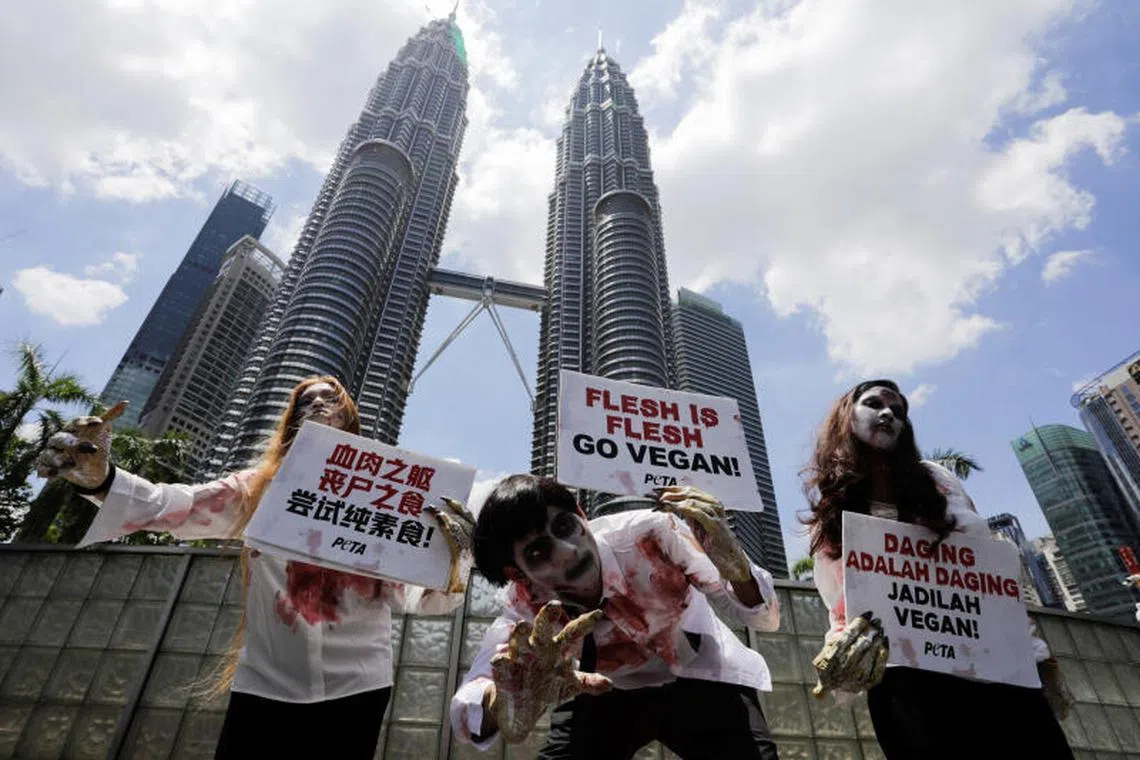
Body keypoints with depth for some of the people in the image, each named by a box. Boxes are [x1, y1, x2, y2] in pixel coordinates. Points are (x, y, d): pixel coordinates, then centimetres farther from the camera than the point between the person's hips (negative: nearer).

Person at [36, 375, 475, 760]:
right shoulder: (258, 488, 4)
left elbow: (406, 593, -4)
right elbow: (176, 507, -8)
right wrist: (99, 479, -26)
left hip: (357, 688, 0)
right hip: (266, 685, 1)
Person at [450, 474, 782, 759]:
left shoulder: (650, 534, -34)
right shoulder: (527, 603, -25)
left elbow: (766, 619, -28)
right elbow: (464, 709, -34)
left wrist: (736, 568, -51)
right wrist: (503, 705, -58)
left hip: (700, 679, -1)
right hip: (606, 691, 2)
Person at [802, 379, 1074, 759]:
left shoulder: (937, 480, 9)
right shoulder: (830, 515, 4)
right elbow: (842, 612, 4)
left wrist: (1038, 656, 11)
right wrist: (843, 659, -16)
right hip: (909, 685, -2)